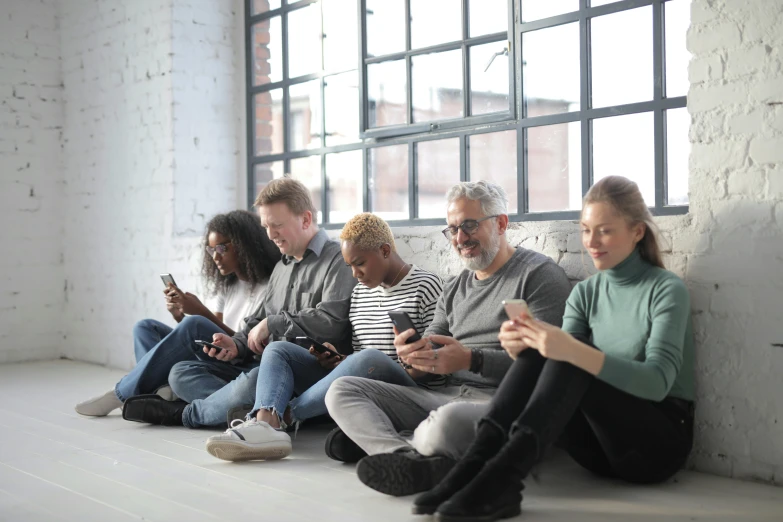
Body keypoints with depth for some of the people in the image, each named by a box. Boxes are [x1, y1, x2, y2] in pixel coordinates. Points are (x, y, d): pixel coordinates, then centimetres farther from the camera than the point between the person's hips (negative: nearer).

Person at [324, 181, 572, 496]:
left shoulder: (539, 274, -1)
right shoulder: (455, 288, 23)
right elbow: (432, 348, 20)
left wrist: (472, 361, -21)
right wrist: (415, 354, -6)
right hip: (445, 395, 8)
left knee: (447, 421, -43)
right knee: (342, 390, -8)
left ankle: (376, 438, -12)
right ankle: (420, 462, -32)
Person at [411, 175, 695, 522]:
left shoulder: (666, 290, -9)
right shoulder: (584, 293, 8)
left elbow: (658, 382, -24)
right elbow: (560, 355, -3)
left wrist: (573, 350, -39)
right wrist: (521, 347, -26)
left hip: (662, 440, -5)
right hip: (603, 441, 5)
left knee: (569, 363, -30)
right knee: (536, 351, -20)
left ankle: (502, 478, -41)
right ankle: (476, 465, -32)